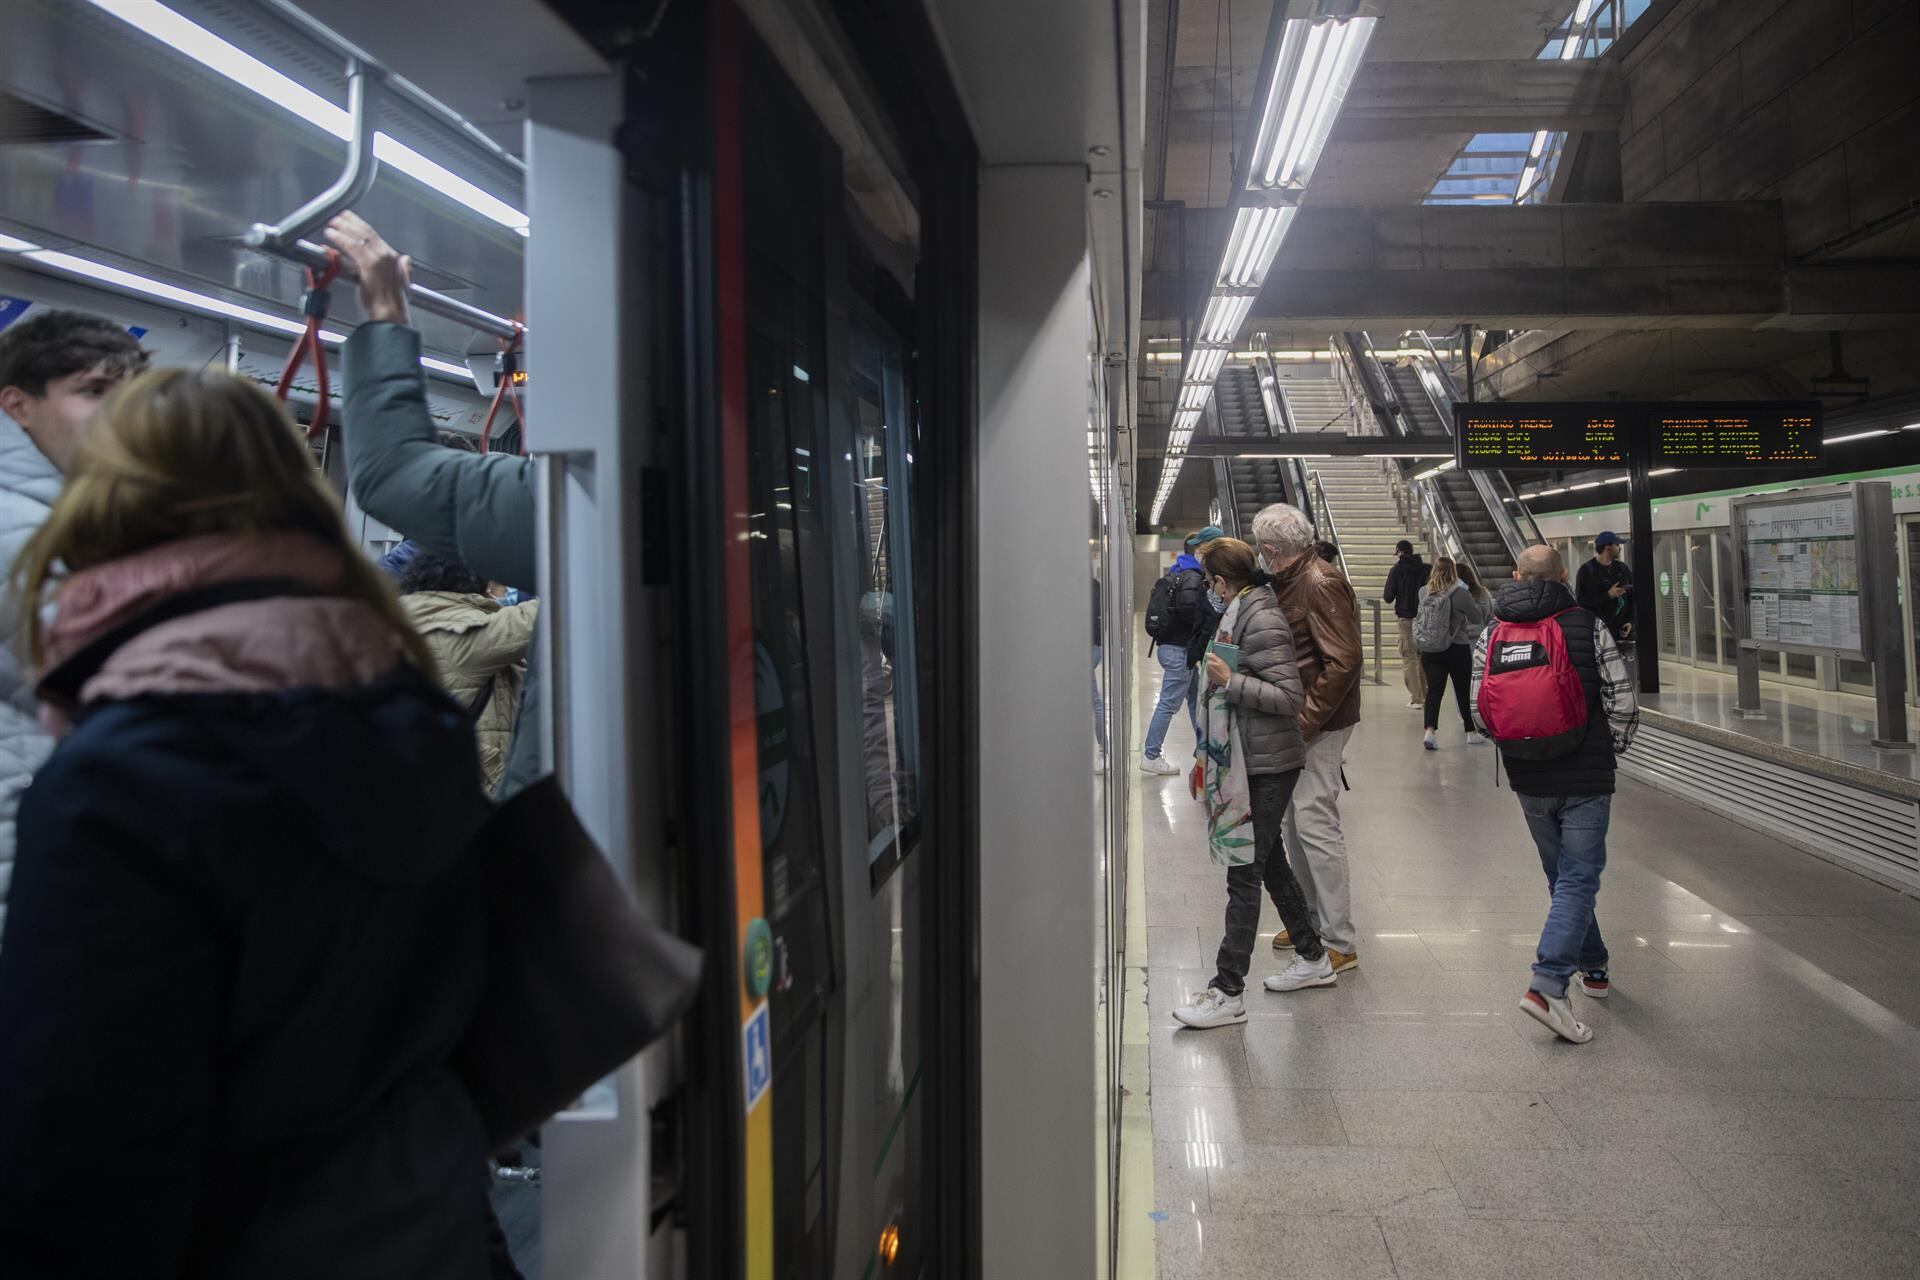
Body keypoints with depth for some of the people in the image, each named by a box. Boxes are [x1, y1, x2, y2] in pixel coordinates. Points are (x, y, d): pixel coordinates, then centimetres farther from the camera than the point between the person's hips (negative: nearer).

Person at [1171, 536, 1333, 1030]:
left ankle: (1228, 992, 2)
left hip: (1266, 766, -10)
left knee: (1244, 877, -5)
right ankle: (1312, 958, 35)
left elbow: (1290, 697, -23)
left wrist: (1230, 680, -25)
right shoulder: (1243, 611, 11)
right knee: (1270, 863, 20)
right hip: (1249, 761, 10)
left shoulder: (1262, 622, -19)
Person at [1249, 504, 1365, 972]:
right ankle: (1309, 920, 29)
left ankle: (1339, 943, -1)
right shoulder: (1290, 582, 12)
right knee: (1296, 819, 16)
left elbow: (1343, 661, -23)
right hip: (1299, 720, 10)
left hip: (1321, 722, -10)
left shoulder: (1320, 584, -17)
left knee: (1314, 820, -8)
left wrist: (1304, 722, -21)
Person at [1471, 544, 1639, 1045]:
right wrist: (1611, 749, 10)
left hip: (1529, 782, 4)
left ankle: (1592, 967, 35)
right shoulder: (1588, 628, -7)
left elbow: (1480, 713, 2)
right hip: (1586, 779, -4)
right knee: (1578, 878, -1)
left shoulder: (1491, 637, 2)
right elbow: (1622, 704, -8)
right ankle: (1548, 984, -14)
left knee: (1563, 876, 20)